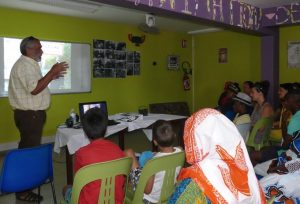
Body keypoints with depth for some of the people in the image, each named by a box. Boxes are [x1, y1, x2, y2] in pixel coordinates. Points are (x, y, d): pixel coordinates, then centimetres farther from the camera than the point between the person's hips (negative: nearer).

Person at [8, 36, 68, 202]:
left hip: (31, 114, 11)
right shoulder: (25, 65, -17)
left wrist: (51, 77, 12)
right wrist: (52, 72, -24)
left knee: (29, 148, 20)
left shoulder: (29, 64, 16)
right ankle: (23, 191, 3)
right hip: (29, 115, -11)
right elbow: (34, 89, -28)